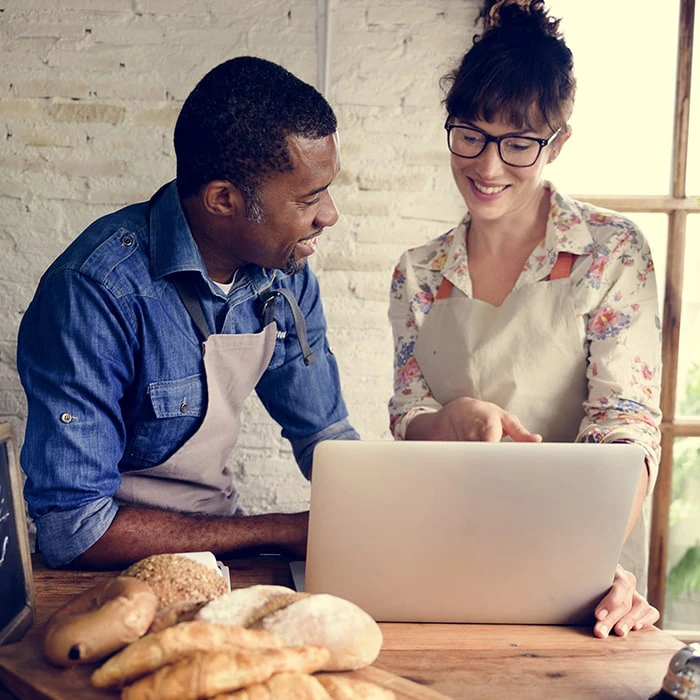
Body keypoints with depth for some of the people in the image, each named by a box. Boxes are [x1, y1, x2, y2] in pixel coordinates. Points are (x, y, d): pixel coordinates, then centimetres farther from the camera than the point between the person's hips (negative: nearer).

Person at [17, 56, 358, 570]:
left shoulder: (284, 269, -3)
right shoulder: (96, 294, -25)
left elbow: (325, 434, 10)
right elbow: (73, 527, -26)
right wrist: (281, 532, -24)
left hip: (221, 539, 7)